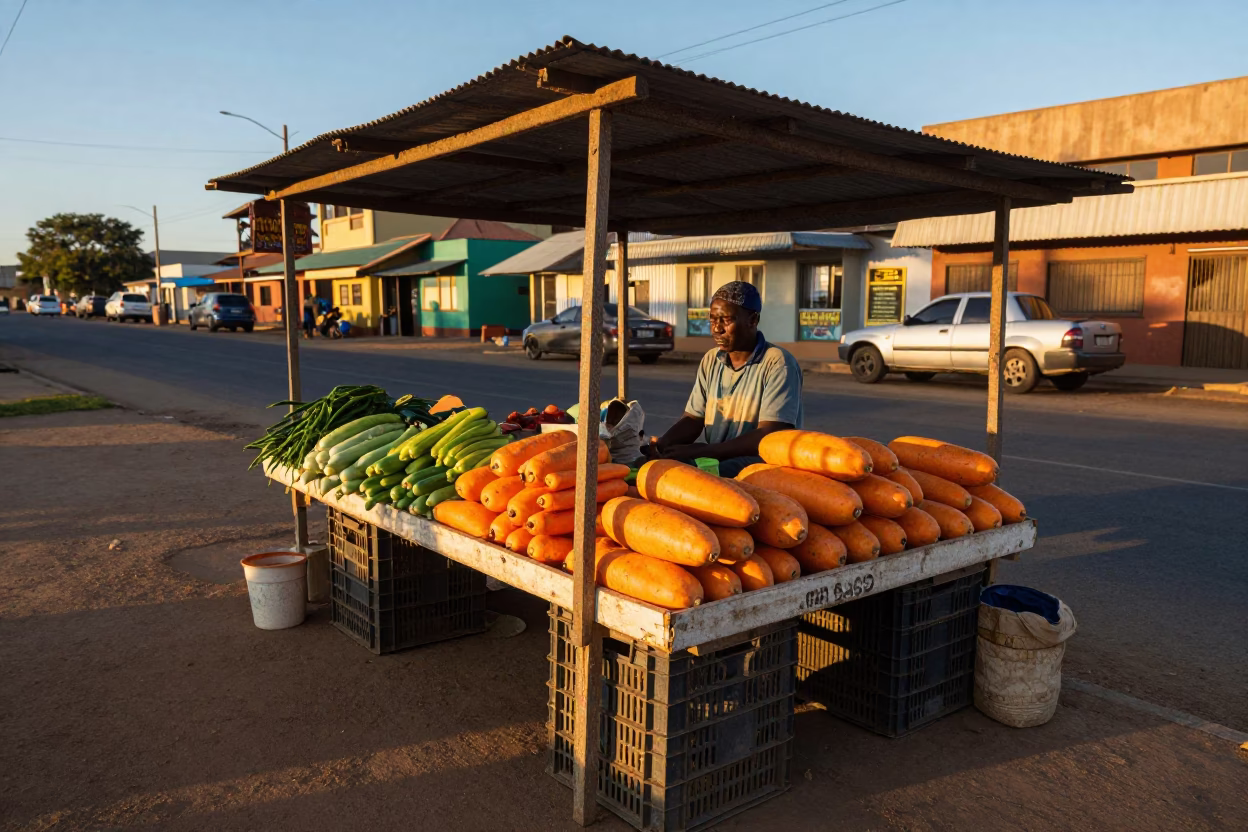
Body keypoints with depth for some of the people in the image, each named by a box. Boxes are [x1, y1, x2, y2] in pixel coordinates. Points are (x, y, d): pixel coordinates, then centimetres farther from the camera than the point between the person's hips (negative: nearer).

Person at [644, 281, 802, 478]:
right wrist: (662, 444, -12)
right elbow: (693, 419, 11)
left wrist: (698, 451, -26)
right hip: (714, 459, 6)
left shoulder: (778, 364, -12)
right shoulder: (710, 361, 9)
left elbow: (769, 438, -20)